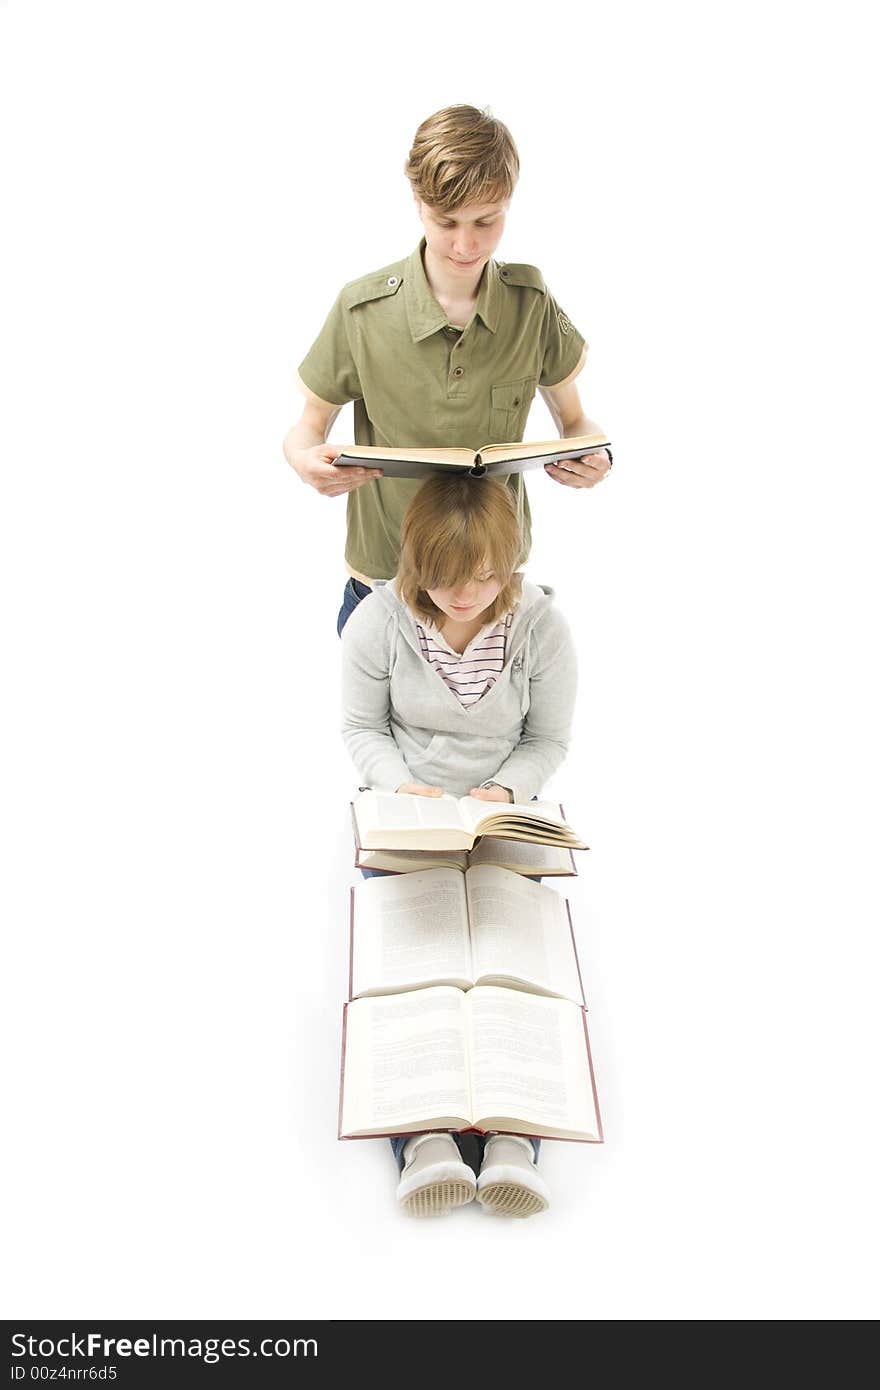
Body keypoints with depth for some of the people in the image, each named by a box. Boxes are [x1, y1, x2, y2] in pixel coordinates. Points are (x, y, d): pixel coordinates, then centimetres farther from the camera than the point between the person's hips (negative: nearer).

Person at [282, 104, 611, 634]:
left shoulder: (532, 302, -7)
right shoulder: (363, 309, -12)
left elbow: (574, 419, 4)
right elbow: (310, 425, -1)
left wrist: (593, 454, -20)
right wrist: (306, 457, -25)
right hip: (384, 578, -1)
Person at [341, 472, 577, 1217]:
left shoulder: (542, 625, -12)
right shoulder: (379, 620, -12)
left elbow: (549, 739, -1)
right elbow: (362, 728, -1)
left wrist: (505, 791, -19)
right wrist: (403, 787, -18)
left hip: (500, 814, 0)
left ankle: (513, 1134, -26)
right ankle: (423, 1138, -30)